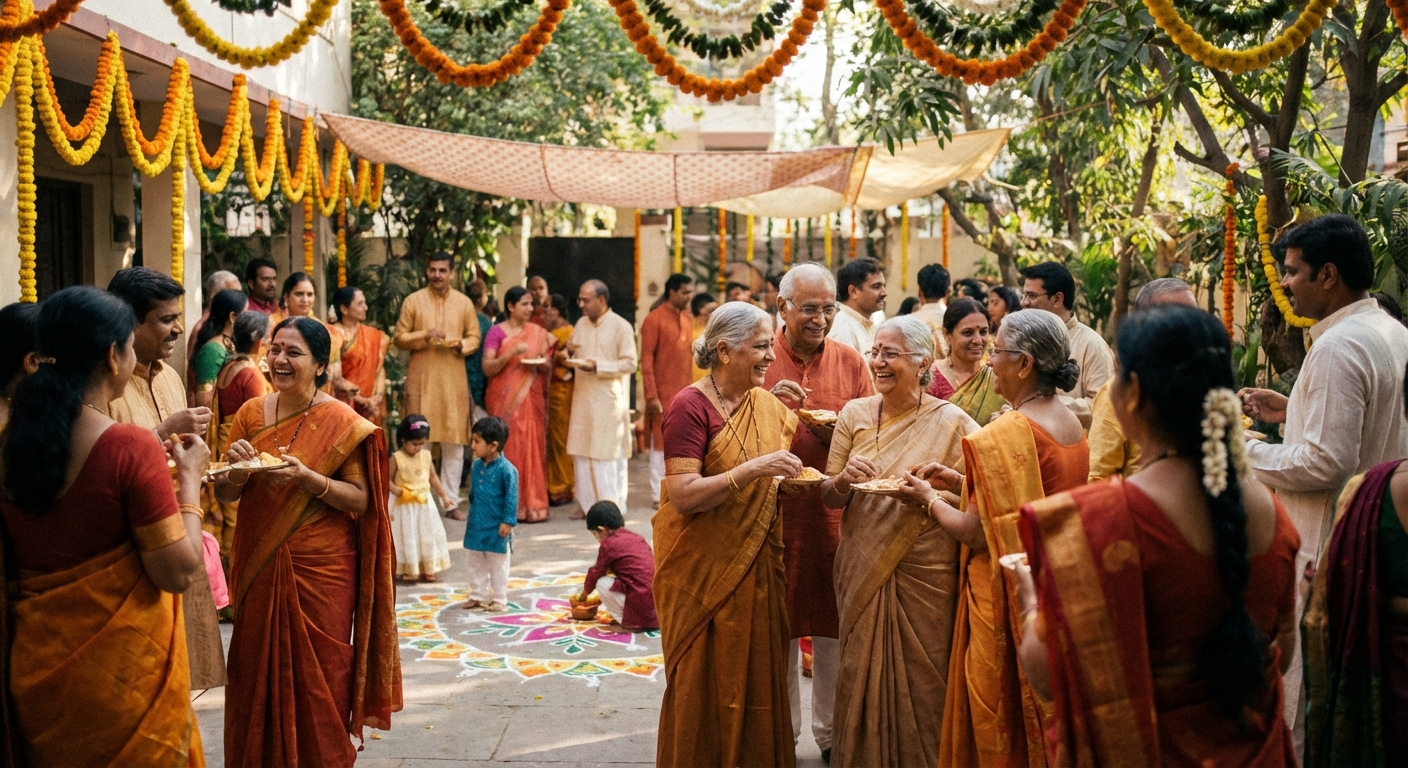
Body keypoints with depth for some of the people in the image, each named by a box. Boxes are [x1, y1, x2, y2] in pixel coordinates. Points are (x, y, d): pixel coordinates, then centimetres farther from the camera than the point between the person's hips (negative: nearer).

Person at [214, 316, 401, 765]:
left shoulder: (343, 424, -8)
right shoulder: (251, 414, 5)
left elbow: (361, 501, -10)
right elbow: (225, 495, 7)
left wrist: (306, 477, -23)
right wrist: (239, 471, -15)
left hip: (321, 572, -4)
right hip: (259, 568, 4)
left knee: (317, 679, 3)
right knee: (258, 676, 10)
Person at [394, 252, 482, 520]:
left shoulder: (464, 303, 7)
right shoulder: (413, 301, 3)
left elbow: (475, 338, 9)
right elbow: (400, 338, 1)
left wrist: (460, 344, -12)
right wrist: (425, 335, -14)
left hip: (454, 379, 2)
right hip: (421, 379, -1)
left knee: (454, 441, 2)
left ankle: (451, 500, 10)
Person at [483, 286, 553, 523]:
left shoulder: (539, 333, 11)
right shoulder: (497, 332, -1)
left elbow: (548, 367, 14)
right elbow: (487, 368, -7)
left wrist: (541, 363, -9)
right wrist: (512, 353, -19)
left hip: (531, 399, 3)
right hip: (504, 400, -3)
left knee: (532, 448, -1)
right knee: (508, 449, -6)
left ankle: (532, 504, 4)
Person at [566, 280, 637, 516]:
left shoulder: (621, 327, -8)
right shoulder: (581, 324, 12)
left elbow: (630, 364, -12)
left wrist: (598, 366, -20)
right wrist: (570, 352, -3)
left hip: (609, 399, -6)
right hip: (583, 397, 6)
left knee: (607, 454, -3)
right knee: (582, 452, 7)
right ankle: (588, 503, 16)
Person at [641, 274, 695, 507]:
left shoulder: (688, 319, 12)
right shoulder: (655, 319, -8)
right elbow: (646, 360, -11)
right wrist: (651, 396, -16)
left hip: (685, 391, 6)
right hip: (664, 393, -6)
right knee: (662, 442, 1)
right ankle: (659, 494, 8)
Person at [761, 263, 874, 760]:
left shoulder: (851, 363, 6)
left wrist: (839, 434, -14)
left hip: (835, 514, 1)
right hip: (773, 513, -1)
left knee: (833, 625, 8)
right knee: (778, 626, 8)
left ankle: (832, 732, 23)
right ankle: (781, 733, 22)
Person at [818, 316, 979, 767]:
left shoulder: (952, 423, -5)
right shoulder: (855, 415, 5)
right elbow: (830, 498, 8)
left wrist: (929, 497, -21)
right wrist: (844, 480, -13)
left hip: (924, 577, -3)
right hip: (862, 572, 3)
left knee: (920, 687, 3)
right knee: (861, 681, 9)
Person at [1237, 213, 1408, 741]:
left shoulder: (1337, 347, -21)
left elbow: (1326, 463, -25)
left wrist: (1245, 452, -14)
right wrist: (1293, 412, 14)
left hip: (1323, 552, -10)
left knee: (1300, 707, 0)